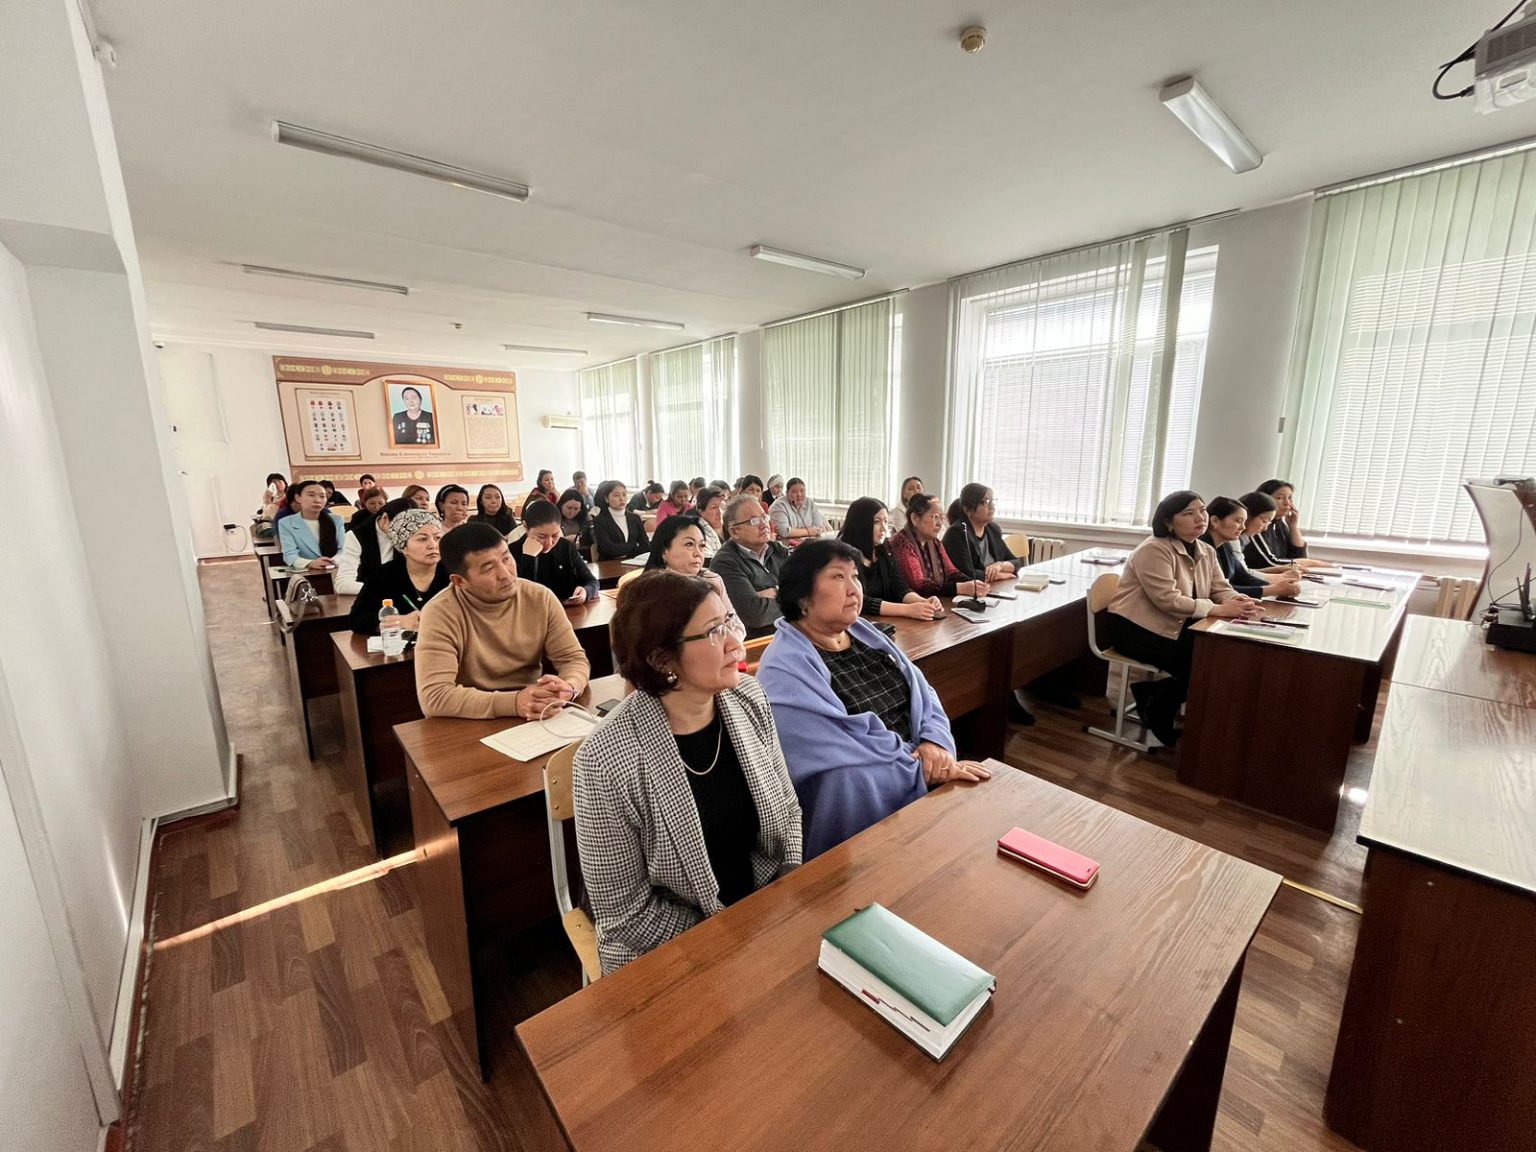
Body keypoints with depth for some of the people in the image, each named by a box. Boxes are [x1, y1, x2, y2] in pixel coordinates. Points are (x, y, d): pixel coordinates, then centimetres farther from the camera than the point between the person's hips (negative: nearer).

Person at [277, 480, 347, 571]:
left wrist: (334, 561, -21)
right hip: (305, 573, -2)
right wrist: (310, 563, -28)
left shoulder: (336, 520, 12)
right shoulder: (286, 523, 6)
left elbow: (343, 549, 2)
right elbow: (290, 555, -6)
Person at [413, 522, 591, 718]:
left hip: (533, 721, 3)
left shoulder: (541, 598, -4)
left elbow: (574, 658, -3)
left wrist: (568, 688, -25)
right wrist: (514, 703, -31)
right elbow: (434, 697, -21)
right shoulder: (440, 613, -14)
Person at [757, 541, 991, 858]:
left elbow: (922, 692, 8)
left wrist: (935, 742, -11)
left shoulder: (865, 634, 9)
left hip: (917, 763, 7)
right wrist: (924, 770, -20)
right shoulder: (785, 670, -16)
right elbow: (845, 747, -21)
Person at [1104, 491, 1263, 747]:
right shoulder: (1154, 550, -20)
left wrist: (1239, 602, -19)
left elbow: (1221, 589, 3)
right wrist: (1218, 610, -28)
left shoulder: (1206, 552, 9)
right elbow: (1168, 600, -27)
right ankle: (1156, 708, 7)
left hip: (1175, 627, 9)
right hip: (1134, 628, -9)